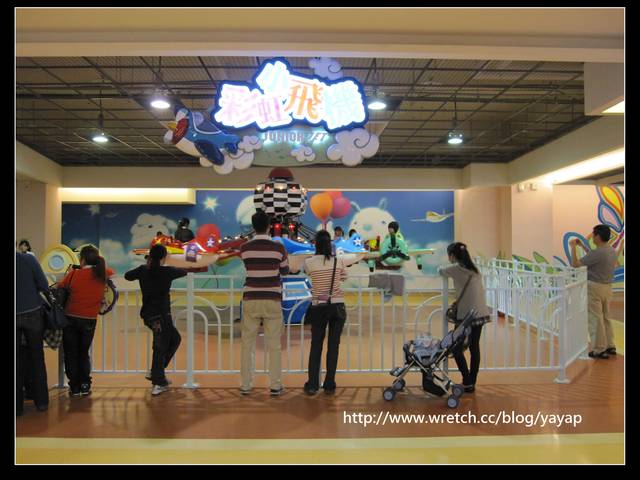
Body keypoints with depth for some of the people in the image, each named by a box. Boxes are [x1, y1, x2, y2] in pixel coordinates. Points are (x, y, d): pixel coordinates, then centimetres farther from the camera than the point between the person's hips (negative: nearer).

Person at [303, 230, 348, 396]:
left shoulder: (309, 262, -8)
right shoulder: (338, 261, -2)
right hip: (338, 306, 1)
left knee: (316, 345, 11)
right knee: (333, 346, 8)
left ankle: (312, 385, 12)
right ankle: (329, 385, 15)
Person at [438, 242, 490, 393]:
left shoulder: (456, 268, -9)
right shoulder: (474, 267, 10)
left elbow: (441, 271, 9)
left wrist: (440, 268, 31)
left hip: (467, 314, -7)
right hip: (481, 313, 7)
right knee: (474, 348, 11)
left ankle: (467, 382, 6)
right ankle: (472, 383, 18)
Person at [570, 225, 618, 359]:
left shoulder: (597, 253, -23)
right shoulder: (612, 251, 5)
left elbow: (575, 264, -17)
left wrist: (573, 247, -7)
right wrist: (582, 246, 24)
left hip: (595, 288, -9)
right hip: (607, 287, 9)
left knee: (595, 319, 0)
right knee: (605, 317, 18)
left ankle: (599, 350, 5)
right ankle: (609, 346, 26)